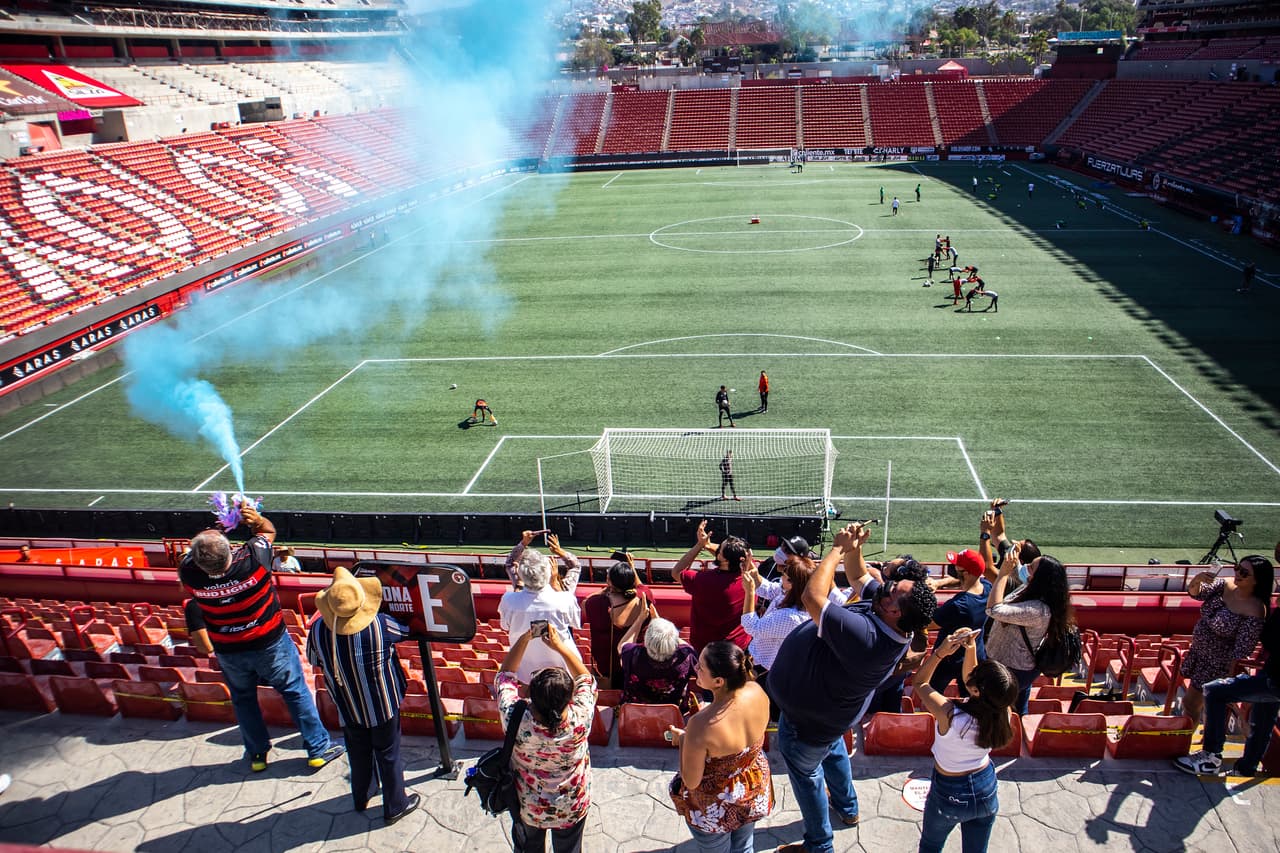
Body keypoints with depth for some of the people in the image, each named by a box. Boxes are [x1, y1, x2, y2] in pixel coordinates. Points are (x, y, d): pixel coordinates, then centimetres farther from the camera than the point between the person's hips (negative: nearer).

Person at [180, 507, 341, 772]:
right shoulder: (252, 559, -31)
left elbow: (189, 558, 1)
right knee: (296, 692, 14)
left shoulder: (190, 574, -25)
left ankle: (257, 754, 38)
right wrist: (258, 519, -24)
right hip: (269, 642, -2)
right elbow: (269, 531, -9)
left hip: (228, 651, 2)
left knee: (243, 699, 25)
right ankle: (318, 749, 24)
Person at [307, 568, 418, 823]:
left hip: (348, 709, 3)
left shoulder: (318, 629, -22)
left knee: (358, 754, 25)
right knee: (388, 755, 15)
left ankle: (362, 797, 46)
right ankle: (395, 807, 30)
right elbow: (405, 632, -5)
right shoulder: (380, 625, -28)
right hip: (383, 706, -3)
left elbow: (313, 660, -1)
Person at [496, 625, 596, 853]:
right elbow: (585, 680, -13)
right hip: (571, 809, 0)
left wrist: (524, 638, -17)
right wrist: (561, 646, -15)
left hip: (526, 808, 0)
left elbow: (505, 677, -15)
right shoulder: (580, 720, -35)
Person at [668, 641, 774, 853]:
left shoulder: (700, 726, -40)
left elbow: (691, 782, -24)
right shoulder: (757, 692, -25)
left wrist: (682, 739, -11)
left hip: (715, 809, -4)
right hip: (754, 794, 4)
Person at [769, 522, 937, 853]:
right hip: (836, 712, 8)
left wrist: (839, 548, -39)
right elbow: (857, 576, -5)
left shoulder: (866, 637, -47)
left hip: (807, 721, -8)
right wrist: (853, 548, -24)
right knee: (833, 749, 37)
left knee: (805, 773, 19)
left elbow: (812, 597, -49)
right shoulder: (894, 624, -21)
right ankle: (848, 809, 61)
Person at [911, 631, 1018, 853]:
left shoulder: (950, 715, -38)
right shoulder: (1001, 713, -24)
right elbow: (969, 679, -5)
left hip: (949, 794, -4)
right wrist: (971, 649, -17)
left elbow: (919, 683, -19)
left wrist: (940, 652, -27)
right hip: (986, 789, 4)